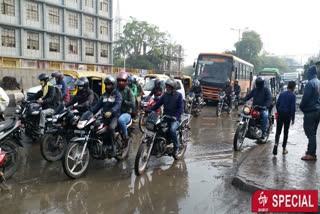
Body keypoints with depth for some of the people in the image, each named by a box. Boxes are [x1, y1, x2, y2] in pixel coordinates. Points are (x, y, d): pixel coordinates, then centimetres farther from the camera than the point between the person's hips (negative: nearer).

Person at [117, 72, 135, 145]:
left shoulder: (129, 91, 2)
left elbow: (132, 104, -9)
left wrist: (123, 101, -20)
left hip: (126, 113, -4)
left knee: (120, 120, -37)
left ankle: (125, 136, -18)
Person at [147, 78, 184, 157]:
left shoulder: (178, 95, -2)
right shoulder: (165, 95, 12)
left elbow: (181, 108, -9)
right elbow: (158, 104, 9)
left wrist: (175, 116, -25)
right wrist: (149, 109, -6)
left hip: (175, 119, -5)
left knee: (172, 130, -33)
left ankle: (176, 148, -14)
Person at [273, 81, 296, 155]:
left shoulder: (281, 94, 6)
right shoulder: (293, 95, -6)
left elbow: (277, 104, 7)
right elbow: (293, 107, -10)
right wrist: (293, 118, -6)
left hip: (280, 115, 3)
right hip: (287, 115, -3)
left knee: (278, 131, 6)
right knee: (286, 132, 8)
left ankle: (276, 143, -20)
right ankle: (284, 149, 13)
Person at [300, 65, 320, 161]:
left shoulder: (310, 83, -15)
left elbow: (305, 98, -17)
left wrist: (301, 107, 0)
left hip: (310, 112, -9)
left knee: (310, 133, -6)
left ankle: (312, 154, -5)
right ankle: (310, 151, 27)